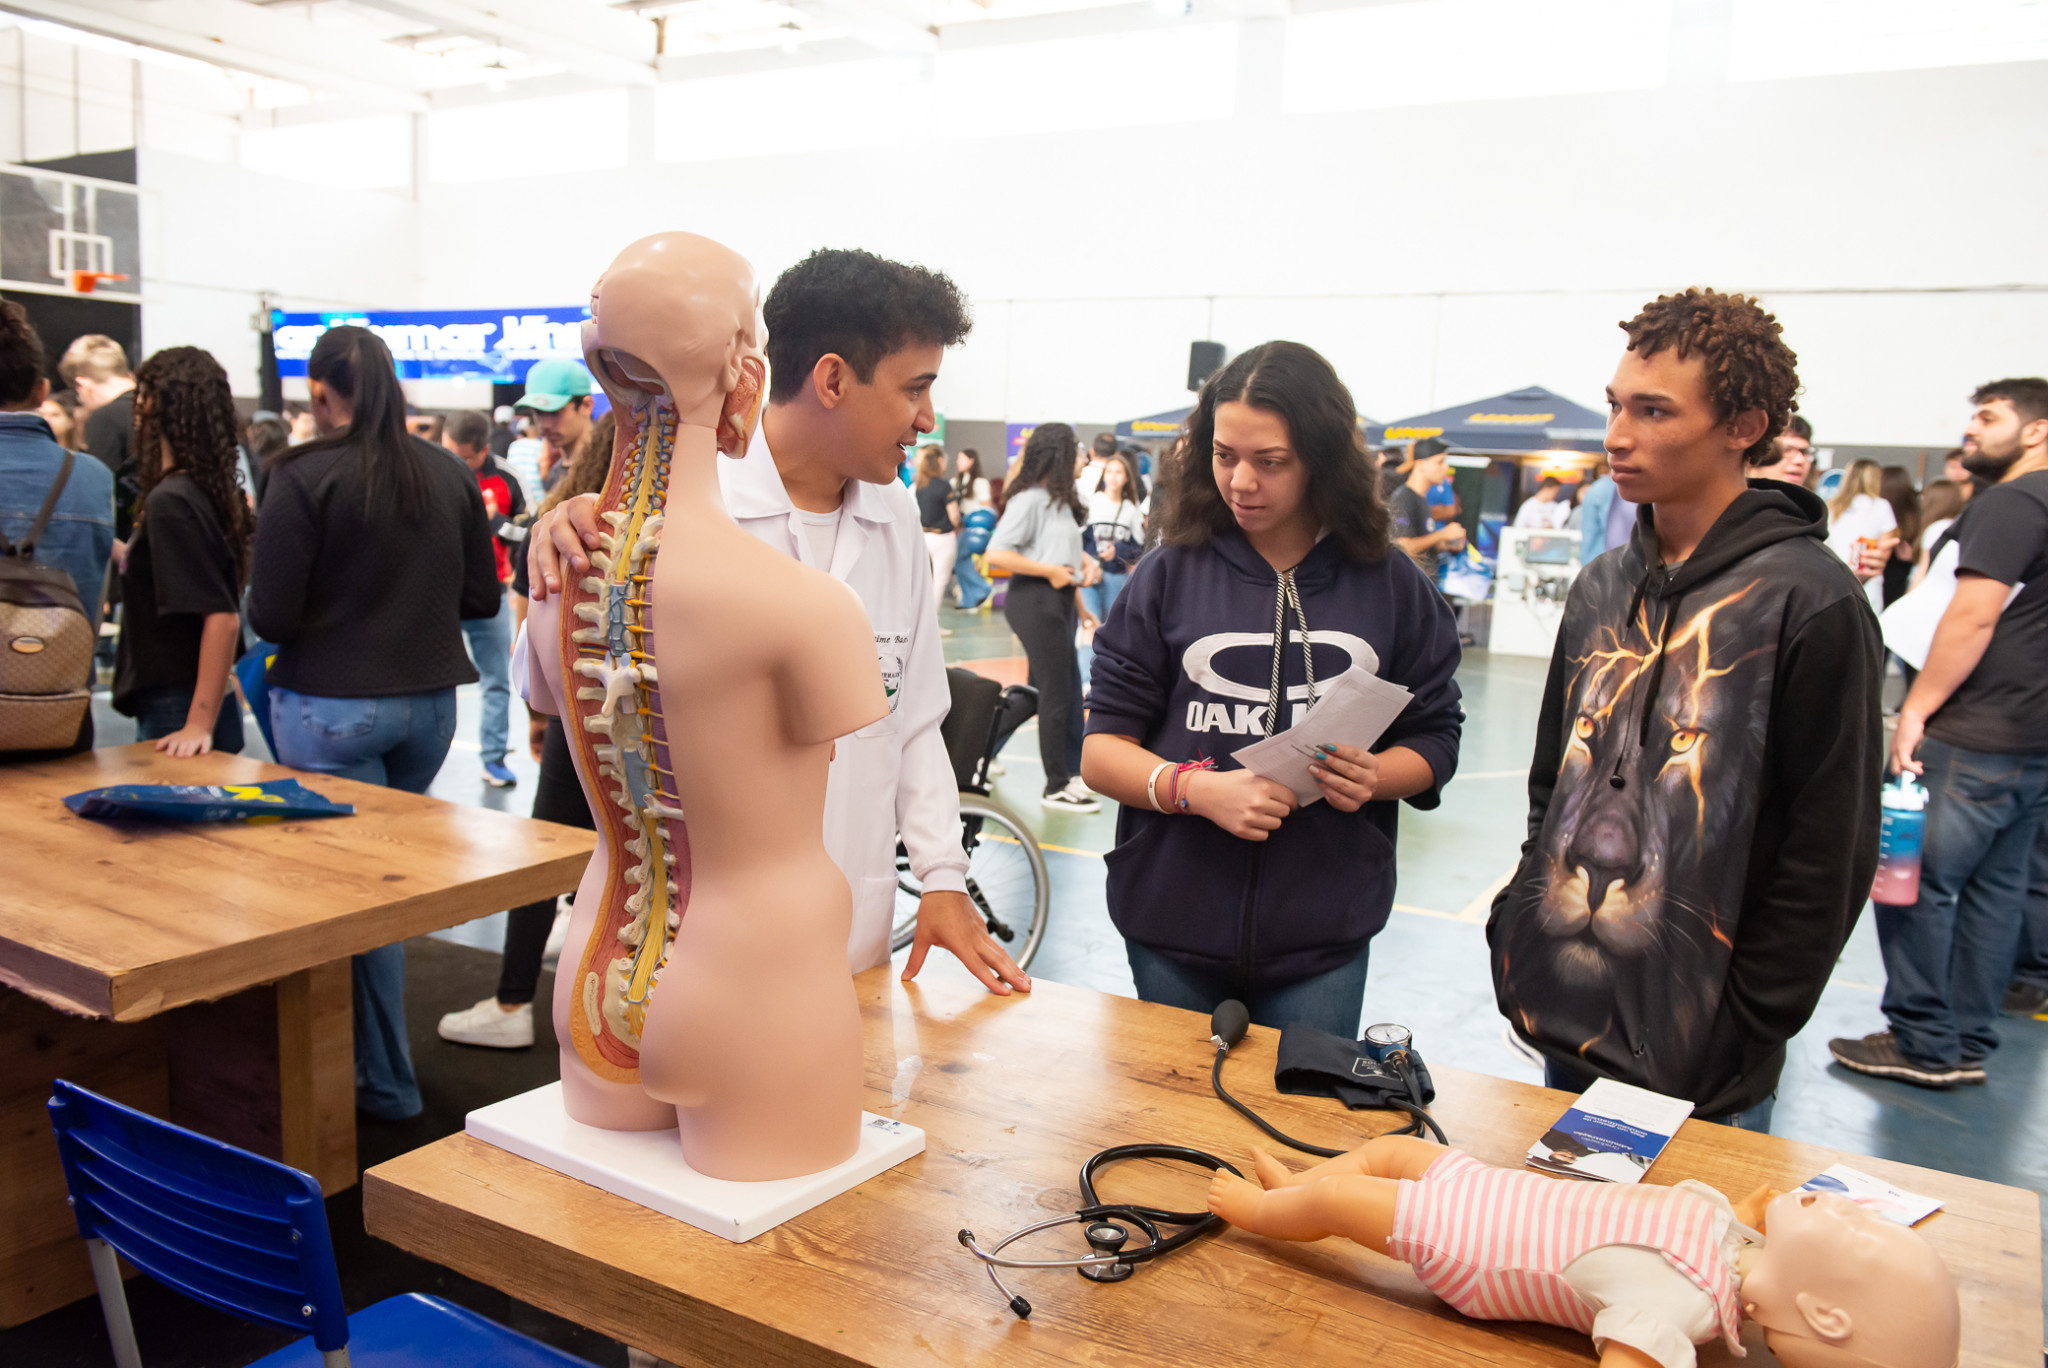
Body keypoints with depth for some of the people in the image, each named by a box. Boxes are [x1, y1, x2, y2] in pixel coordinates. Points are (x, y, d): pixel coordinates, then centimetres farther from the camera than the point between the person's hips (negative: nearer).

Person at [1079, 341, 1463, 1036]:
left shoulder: (1392, 586, 2)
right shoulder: (1169, 575, -1)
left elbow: (1433, 740, 9)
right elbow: (1101, 751, -2)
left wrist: (1374, 777, -13)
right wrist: (1195, 789, -20)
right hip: (1174, 929, 0)